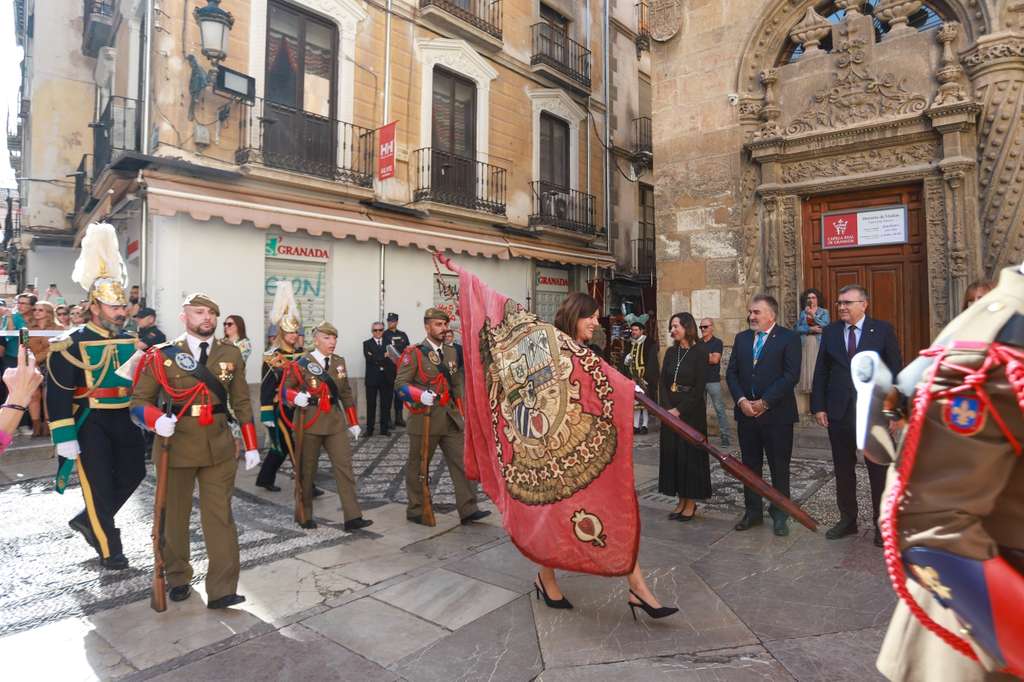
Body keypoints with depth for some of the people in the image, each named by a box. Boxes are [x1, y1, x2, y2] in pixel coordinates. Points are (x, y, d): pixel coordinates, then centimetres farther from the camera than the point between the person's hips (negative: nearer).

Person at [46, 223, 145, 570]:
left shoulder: (132, 342, 7)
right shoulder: (72, 344, -9)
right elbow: (57, 394, -11)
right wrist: (64, 437, -15)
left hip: (126, 420, 6)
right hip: (90, 423, -5)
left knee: (133, 473, 11)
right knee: (99, 485, 3)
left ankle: (87, 520, 35)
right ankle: (109, 550, 17)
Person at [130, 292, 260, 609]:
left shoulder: (231, 354, 3)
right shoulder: (161, 355, -3)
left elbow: (242, 402, 7)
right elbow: (139, 401, -1)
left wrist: (251, 446, 4)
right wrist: (156, 420, -24)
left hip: (219, 447, 1)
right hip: (176, 445, -1)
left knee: (220, 516, 0)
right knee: (174, 515, 15)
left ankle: (222, 589, 7)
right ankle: (178, 578, 36)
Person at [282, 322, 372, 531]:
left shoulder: (339, 362, 6)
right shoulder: (302, 363, -8)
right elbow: (286, 389, -3)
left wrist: (353, 422, 12)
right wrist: (296, 397, -27)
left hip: (334, 422, 4)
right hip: (308, 422, -4)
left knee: (344, 465, -2)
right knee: (306, 469, 9)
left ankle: (352, 517, 1)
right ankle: (304, 515, 27)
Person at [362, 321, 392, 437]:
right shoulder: (367, 344, 7)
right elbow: (369, 358, -9)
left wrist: (376, 358, -10)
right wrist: (384, 356, -14)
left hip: (386, 378, 2)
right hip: (372, 378, -2)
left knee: (386, 404, 4)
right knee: (371, 405, 2)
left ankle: (384, 429, 12)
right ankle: (369, 429, 8)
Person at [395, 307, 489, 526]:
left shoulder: (451, 352, 13)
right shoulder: (414, 353, -7)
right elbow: (400, 384, -11)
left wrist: (462, 413, 15)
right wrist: (420, 394, -29)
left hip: (451, 418, 6)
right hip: (424, 418, -5)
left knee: (461, 463, 0)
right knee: (418, 467, 8)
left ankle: (468, 510, 5)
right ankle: (416, 511, 23)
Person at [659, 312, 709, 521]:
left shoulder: (700, 352, -8)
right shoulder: (671, 352, 8)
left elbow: (699, 387, -12)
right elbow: (663, 382, 5)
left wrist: (679, 410, -14)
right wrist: (667, 408, -8)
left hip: (692, 411, -5)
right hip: (669, 411, 6)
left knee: (691, 454, 2)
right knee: (672, 454, 7)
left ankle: (691, 503, 15)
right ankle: (681, 501, 19)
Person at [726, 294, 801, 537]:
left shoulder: (788, 338, -6)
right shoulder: (741, 338, 9)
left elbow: (791, 375, -14)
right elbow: (731, 373, 6)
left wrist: (764, 402, -16)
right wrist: (741, 400, -8)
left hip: (777, 414, -4)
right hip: (746, 413, 5)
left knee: (779, 468, 7)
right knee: (750, 465, 13)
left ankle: (780, 515, 22)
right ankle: (753, 511, 26)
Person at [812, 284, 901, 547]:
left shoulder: (883, 330, -2)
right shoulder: (830, 332, 5)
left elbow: (895, 371, -3)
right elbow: (821, 372, 6)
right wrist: (818, 407, 0)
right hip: (839, 413, 3)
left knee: (879, 471, 7)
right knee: (843, 471, 12)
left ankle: (882, 524, 22)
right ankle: (847, 519, 27)